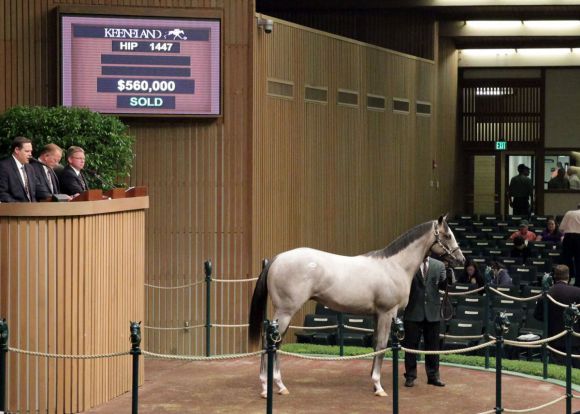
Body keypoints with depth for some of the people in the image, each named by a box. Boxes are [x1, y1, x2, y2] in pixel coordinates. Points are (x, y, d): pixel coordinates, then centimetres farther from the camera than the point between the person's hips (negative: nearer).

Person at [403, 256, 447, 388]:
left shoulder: (439, 265, 5)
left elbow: (443, 285, -1)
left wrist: (450, 277, -19)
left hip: (432, 312, 2)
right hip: (413, 312, -2)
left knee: (433, 346, 8)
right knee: (411, 345, 5)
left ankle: (433, 376, 18)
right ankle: (410, 376, 15)